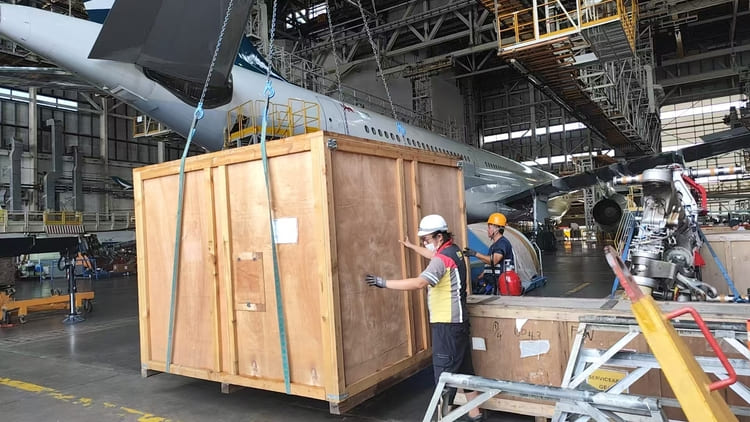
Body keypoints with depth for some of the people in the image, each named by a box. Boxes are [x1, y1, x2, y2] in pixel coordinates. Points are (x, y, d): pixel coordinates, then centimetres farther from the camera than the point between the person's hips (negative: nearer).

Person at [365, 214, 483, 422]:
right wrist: (411, 246, 42)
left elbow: (419, 282, -35)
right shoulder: (452, 250, 8)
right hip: (457, 321, 10)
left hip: (447, 324, -10)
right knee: (464, 368, 17)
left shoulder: (442, 259, -21)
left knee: (445, 372, -2)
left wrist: (384, 283, -34)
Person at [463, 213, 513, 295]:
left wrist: (475, 254, -29)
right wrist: (481, 277, 20)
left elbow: (494, 260, -27)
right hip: (495, 284, 10)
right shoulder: (494, 245, 21)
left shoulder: (503, 243, -12)